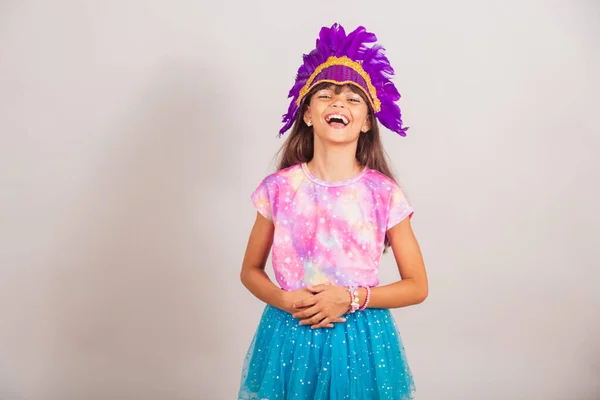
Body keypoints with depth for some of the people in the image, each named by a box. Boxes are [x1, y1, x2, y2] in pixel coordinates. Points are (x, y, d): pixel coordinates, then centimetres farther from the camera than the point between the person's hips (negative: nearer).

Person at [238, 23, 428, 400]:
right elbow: (250, 270, 5)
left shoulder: (383, 194, -8)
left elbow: (417, 286, -2)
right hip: (290, 337, 1)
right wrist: (285, 300, -13)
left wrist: (352, 297, -15)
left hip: (360, 339, 0)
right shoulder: (279, 188, -6)